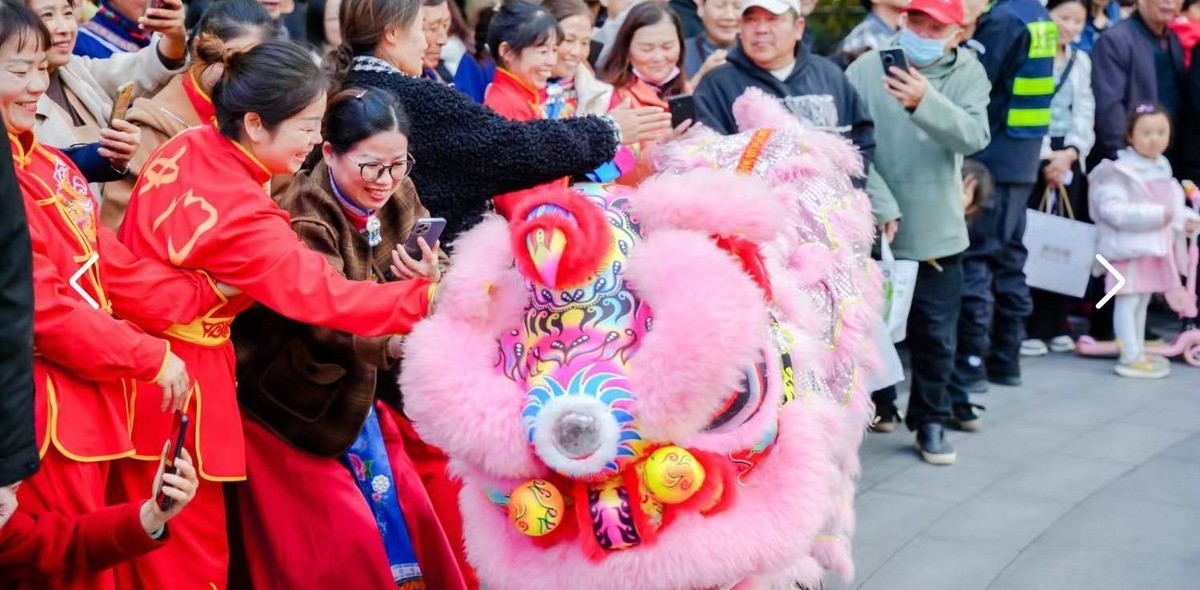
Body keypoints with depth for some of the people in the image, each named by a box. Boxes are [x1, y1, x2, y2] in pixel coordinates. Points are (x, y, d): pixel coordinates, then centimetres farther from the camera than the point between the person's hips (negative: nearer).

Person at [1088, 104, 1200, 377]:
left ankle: (1138, 351, 26)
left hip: (1156, 246, 9)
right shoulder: (1119, 171, -15)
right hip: (1130, 246, -9)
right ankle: (1130, 357, -4)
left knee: (1142, 301, 16)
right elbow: (1112, 209, -24)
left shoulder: (1162, 168, 12)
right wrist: (1155, 216, -25)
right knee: (1128, 300, -7)